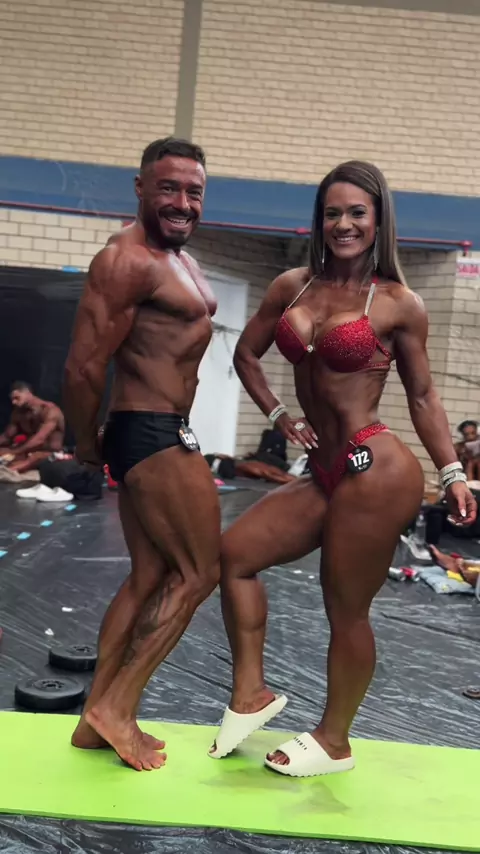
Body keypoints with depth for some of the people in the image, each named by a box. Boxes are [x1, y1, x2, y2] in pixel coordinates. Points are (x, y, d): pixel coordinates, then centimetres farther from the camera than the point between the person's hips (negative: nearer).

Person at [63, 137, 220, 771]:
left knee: (151, 578, 13)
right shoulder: (128, 260, -17)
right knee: (201, 570, -1)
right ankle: (116, 706, 11)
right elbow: (84, 367, -21)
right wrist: (87, 447, -6)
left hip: (160, 435, 10)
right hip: (152, 435, -10)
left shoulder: (178, 259, 17)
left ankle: (98, 720, 24)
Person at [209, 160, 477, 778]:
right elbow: (246, 354, 18)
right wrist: (279, 417, 8)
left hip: (378, 472, -6)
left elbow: (422, 396, 3)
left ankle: (333, 741, 27)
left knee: (346, 610, 5)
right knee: (235, 554, 4)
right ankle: (251, 693, 21)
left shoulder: (398, 304, -4)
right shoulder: (292, 286, 7)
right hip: (326, 474, 6)